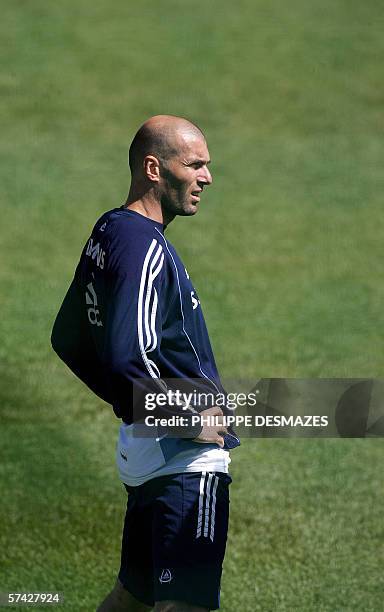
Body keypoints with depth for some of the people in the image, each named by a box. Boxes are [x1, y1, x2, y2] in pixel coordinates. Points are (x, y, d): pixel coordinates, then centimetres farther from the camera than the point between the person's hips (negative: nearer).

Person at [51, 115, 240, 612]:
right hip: (186, 460, -10)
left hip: (142, 452, 10)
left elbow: (68, 340, 22)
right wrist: (192, 421, -18)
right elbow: (127, 359, -29)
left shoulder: (106, 234, 12)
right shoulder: (144, 246, -18)